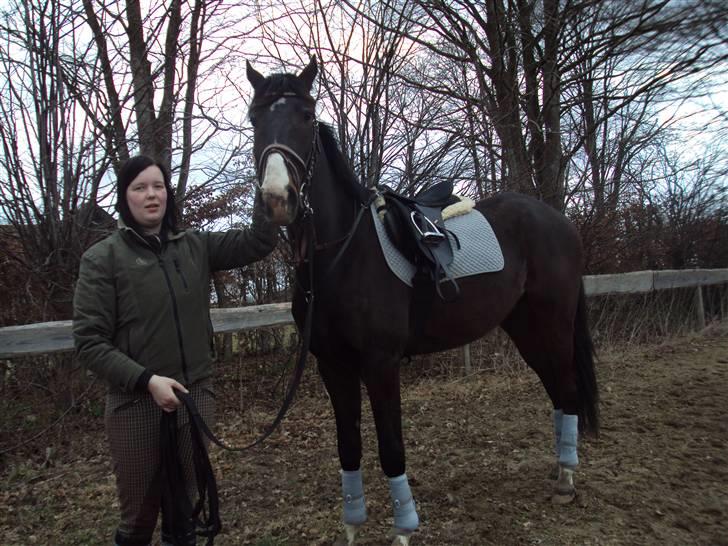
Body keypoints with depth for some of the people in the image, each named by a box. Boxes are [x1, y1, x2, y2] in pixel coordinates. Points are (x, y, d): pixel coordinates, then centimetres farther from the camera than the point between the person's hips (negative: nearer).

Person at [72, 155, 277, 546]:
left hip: (196, 395, 3)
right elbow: (89, 342, -11)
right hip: (136, 404, -3)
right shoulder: (102, 258, -8)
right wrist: (146, 379, -22)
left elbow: (257, 243, -6)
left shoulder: (194, 246, 3)